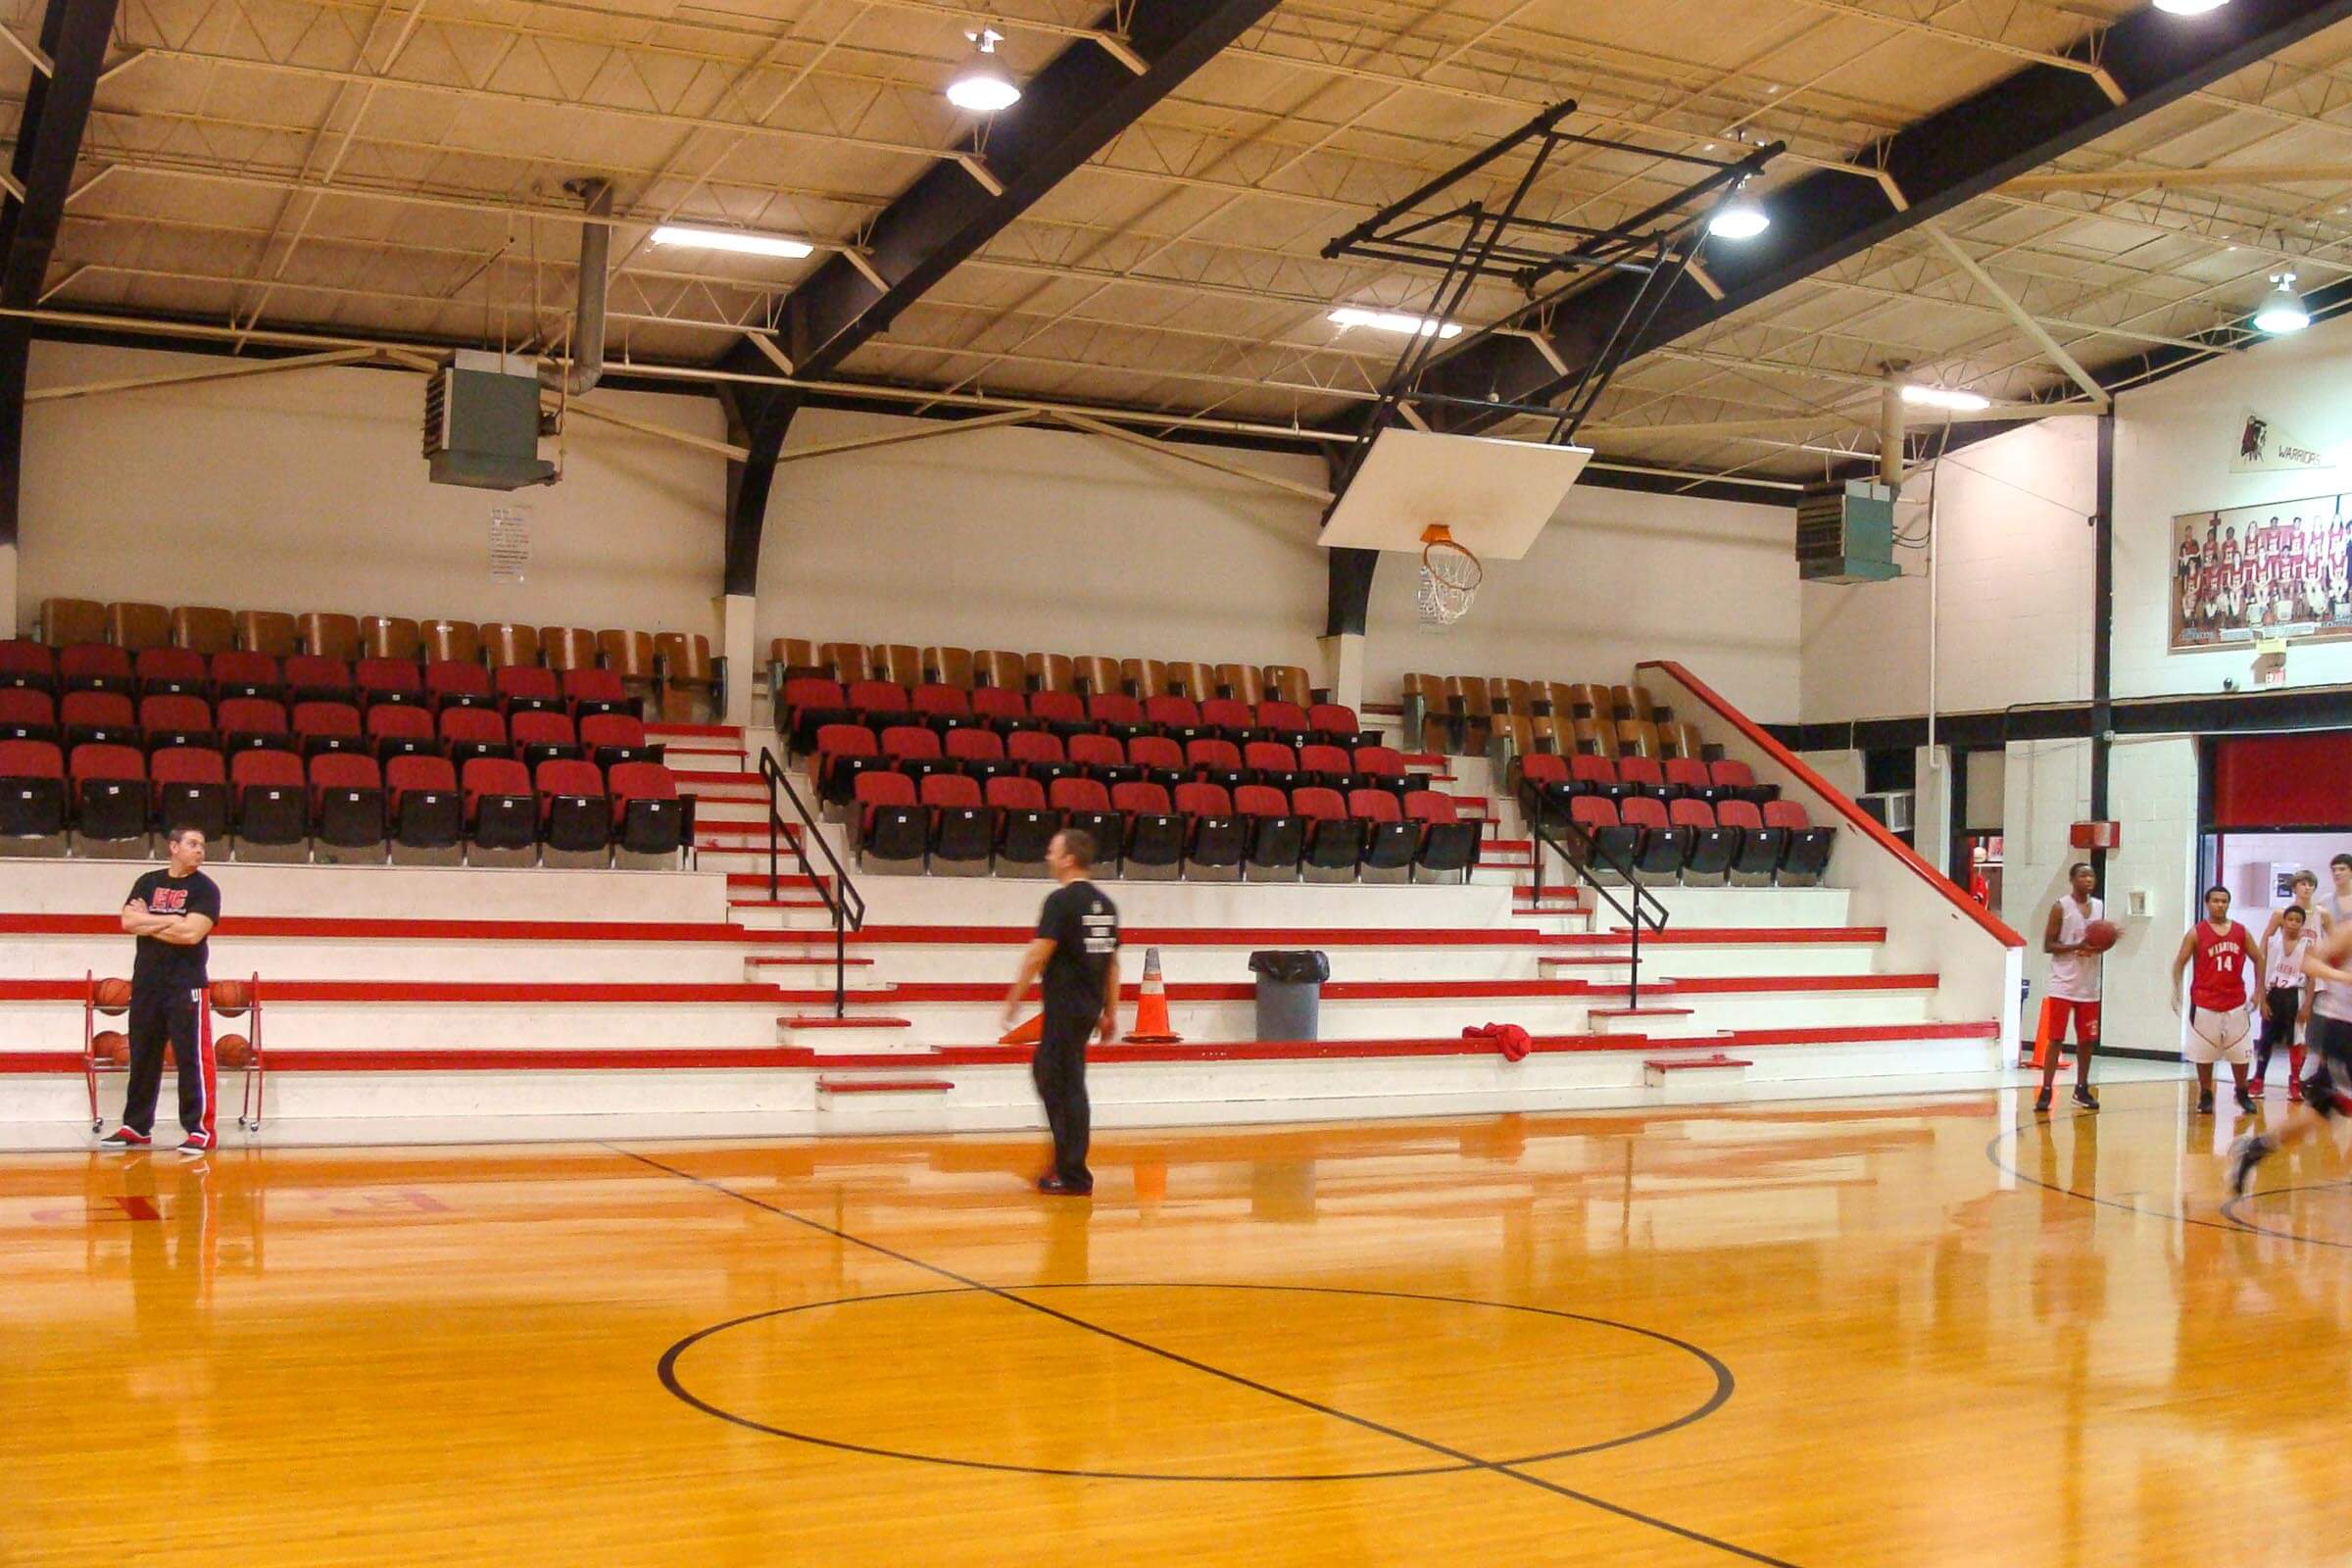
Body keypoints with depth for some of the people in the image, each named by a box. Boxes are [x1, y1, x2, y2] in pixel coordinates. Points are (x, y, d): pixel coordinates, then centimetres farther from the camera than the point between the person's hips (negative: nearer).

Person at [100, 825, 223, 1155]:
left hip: (186, 986, -5)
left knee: (192, 1059, -6)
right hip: (146, 985, 5)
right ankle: (137, 1126, 19)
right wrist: (171, 920, -10)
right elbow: (128, 921, -3)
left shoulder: (205, 888, -2)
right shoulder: (148, 883, 11)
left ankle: (199, 1129, -3)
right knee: (142, 1057, 10)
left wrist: (149, 925, -6)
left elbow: (191, 933, -16)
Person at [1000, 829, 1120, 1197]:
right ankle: (1066, 1158, 22)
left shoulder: (1062, 901, -13)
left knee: (1067, 1087, -3)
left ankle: (1074, 1176, 1)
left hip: (1065, 1007, -8)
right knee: (1045, 1070, 20)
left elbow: (1038, 955, -16)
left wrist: (1014, 998, -8)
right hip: (1090, 1007, 8)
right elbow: (1113, 962, 15)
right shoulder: (1104, 904, 12)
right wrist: (1110, 1012, 19)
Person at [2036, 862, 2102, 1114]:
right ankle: (2045, 1091, -5)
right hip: (2063, 985, -6)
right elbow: (2048, 945, -9)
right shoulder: (2061, 907, -8)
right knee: (2056, 1038, -7)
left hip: (2089, 986, 6)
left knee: (2087, 1040, 10)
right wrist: (2077, 946, -22)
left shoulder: (2100, 907, 9)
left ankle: (2082, 1089, 21)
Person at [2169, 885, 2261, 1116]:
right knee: (2203, 1054, 4)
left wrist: (2259, 990, 6)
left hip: (2235, 1003, 2)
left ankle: (2243, 1094, 25)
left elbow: (2258, 959, 13)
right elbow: (2179, 962, -3)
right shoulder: (2196, 932, -4)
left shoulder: (2240, 931, 4)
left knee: (2240, 1053, 8)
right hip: (2205, 1003, -2)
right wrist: (2176, 991, -14)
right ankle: (2205, 1096, 15)